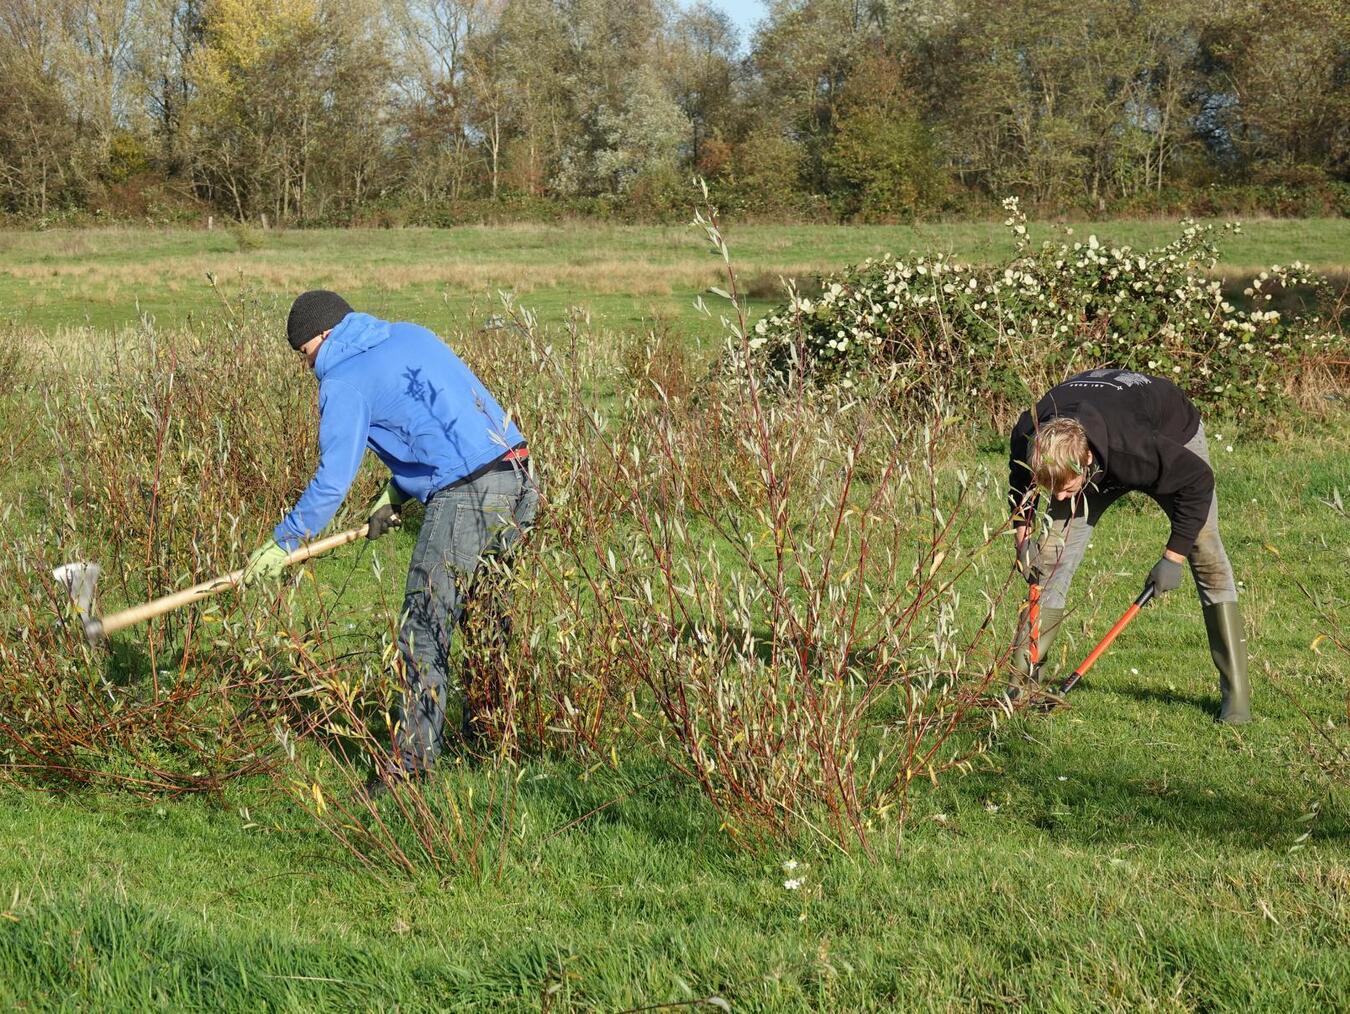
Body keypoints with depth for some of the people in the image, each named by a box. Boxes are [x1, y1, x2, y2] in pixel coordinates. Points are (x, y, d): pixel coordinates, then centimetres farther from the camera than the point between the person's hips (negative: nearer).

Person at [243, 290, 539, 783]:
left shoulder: (344, 381, -3)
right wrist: (397, 492, 22)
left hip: (466, 498, -8)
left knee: (424, 630, -3)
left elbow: (332, 483, -4)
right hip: (518, 479, 8)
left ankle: (413, 762, -4)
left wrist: (281, 544, 7)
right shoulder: (415, 336, 20)